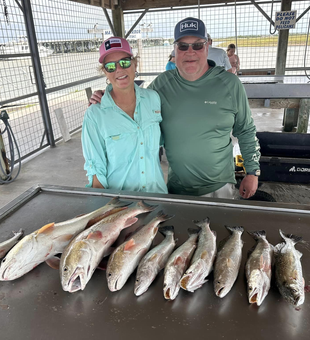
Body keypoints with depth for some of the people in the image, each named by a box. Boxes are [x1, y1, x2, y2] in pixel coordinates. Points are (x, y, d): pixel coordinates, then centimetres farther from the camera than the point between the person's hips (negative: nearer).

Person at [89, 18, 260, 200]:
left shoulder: (229, 83, -6)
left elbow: (246, 131, 2)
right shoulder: (161, 84, -3)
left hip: (219, 187, -1)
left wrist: (253, 172, 1)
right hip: (176, 187, 2)